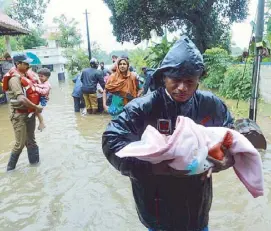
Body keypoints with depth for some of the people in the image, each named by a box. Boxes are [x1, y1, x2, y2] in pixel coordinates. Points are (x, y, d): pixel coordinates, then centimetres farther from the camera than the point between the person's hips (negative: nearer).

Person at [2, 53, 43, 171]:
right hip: (19, 114, -8)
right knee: (20, 143, 0)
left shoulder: (25, 74, 7)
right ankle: (10, 167, 19)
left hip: (29, 112, 8)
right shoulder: (15, 78, -19)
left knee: (30, 140, 16)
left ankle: (35, 161, 28)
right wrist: (36, 107, -22)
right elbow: (21, 98, -31)